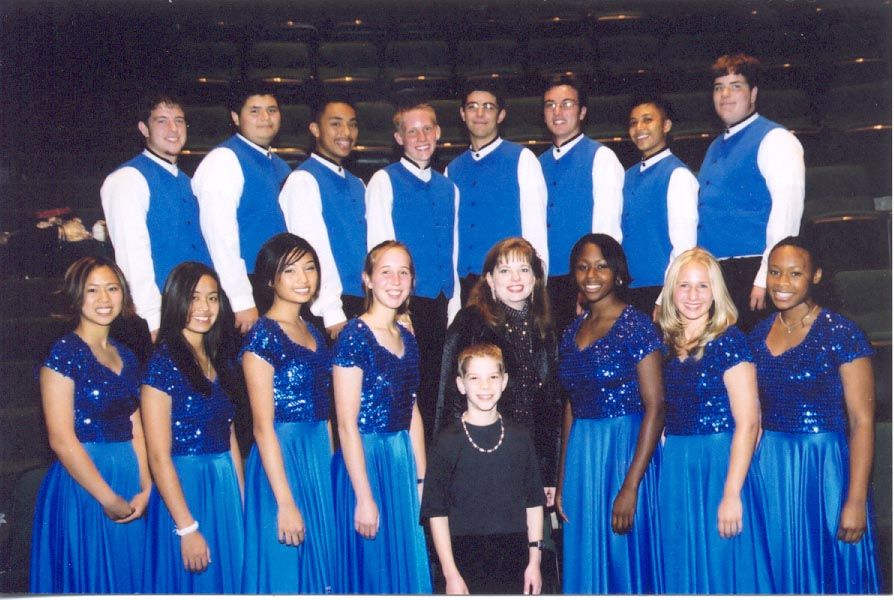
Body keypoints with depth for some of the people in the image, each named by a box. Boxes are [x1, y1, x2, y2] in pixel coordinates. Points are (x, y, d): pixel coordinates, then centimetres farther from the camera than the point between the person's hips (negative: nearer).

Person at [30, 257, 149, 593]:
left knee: (128, 577, 14)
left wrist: (145, 489, -4)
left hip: (129, 482, 6)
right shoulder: (64, 353, -9)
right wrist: (109, 499, -13)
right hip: (82, 483, -6)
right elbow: (61, 439, -15)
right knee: (90, 580, 4)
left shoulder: (126, 357, 11)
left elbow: (136, 430, 9)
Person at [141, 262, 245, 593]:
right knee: (193, 584, 7)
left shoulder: (220, 360, 8)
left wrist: (242, 502, 8)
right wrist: (187, 528, -17)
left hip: (226, 488, 7)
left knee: (229, 580, 16)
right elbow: (159, 456, -15)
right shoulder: (163, 363, -12)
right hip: (183, 489, -7)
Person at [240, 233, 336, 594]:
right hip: (281, 461, -7)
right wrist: (285, 503, -18)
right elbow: (263, 427, -15)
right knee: (285, 573, 4)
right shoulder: (263, 336, -11)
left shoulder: (314, 334, 11)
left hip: (321, 460, 7)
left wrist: (329, 465, 10)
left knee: (319, 568, 15)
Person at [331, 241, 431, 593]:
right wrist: (364, 498, -17)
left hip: (403, 462, 7)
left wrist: (421, 479, 11)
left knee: (405, 567, 16)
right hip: (364, 461, -7)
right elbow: (347, 423, -16)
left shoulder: (407, 339, 9)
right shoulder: (355, 336, -13)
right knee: (370, 570, 6)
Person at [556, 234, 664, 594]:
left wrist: (630, 487, -18)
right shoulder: (574, 331, 10)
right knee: (583, 560, 13)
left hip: (625, 452, -6)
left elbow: (655, 408, -13)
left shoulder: (636, 326, -8)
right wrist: (562, 479, 9)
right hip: (580, 456, 6)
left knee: (623, 561, 4)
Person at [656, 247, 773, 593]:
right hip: (674, 469, 5)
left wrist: (732, 494, -18)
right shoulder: (665, 343, 7)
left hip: (720, 465, -5)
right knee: (683, 566, 14)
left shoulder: (728, 340, -9)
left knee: (723, 564, 5)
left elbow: (748, 422, -14)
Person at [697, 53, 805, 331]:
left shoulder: (773, 139, -4)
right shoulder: (715, 148, 19)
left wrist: (766, 277, -20)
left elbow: (787, 209, -14)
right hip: (712, 275, 7)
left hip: (753, 274, -7)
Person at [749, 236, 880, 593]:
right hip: (767, 467, 5)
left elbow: (862, 420, -13)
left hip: (823, 465, -5)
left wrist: (856, 500, -17)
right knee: (778, 566, 15)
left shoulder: (841, 335, -10)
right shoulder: (758, 335, 6)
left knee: (825, 567, 8)